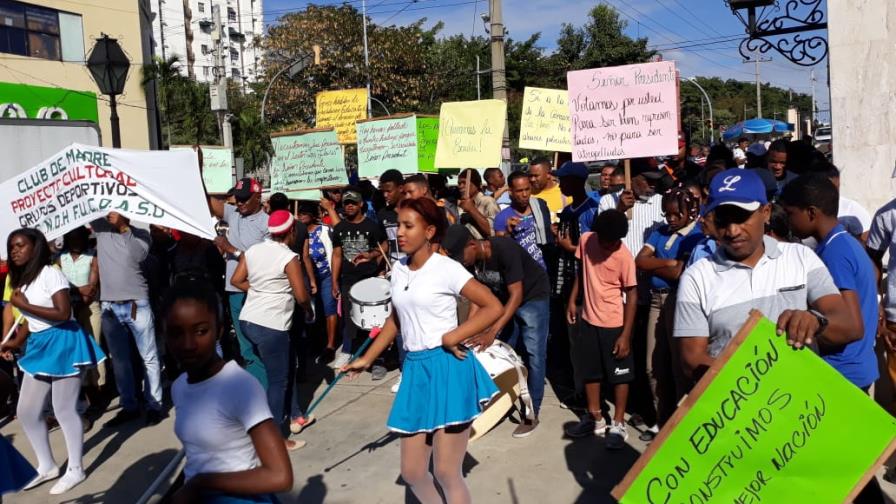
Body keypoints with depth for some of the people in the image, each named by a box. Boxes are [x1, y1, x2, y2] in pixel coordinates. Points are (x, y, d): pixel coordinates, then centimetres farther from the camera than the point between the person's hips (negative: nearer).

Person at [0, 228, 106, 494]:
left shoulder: (50, 274, -13)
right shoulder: (22, 279, 15)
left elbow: (63, 314, -22)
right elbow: (32, 319, 18)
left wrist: (24, 305, -18)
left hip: (62, 344, -9)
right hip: (38, 347, 9)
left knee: (64, 410, -1)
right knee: (26, 411, 11)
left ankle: (75, 470, 13)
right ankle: (47, 466, 26)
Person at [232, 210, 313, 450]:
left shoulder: (253, 250, 6)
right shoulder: (289, 257, -13)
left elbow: (236, 280, 11)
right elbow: (301, 296, -13)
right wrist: (309, 310, 6)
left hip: (248, 321, 8)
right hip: (271, 326, -8)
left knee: (281, 370, 23)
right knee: (277, 380, 4)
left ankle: (295, 415, 36)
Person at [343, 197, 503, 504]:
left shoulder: (446, 269, -11)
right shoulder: (399, 269, 9)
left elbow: (493, 307, -13)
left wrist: (451, 338, -17)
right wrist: (367, 359, 22)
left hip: (447, 367, -6)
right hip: (415, 368, 7)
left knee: (446, 473, -1)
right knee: (412, 472, 11)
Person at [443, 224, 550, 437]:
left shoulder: (504, 250, -35)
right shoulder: (471, 259, -16)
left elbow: (516, 295, -35)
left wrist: (492, 332, -41)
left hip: (532, 297, -6)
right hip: (503, 298, 6)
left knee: (534, 355, -6)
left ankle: (532, 412, 1)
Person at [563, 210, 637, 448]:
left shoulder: (624, 257, -19)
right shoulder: (586, 240, -6)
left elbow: (632, 295, -15)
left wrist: (626, 334, -16)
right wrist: (572, 299, 9)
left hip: (614, 324, -5)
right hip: (589, 319, 5)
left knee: (619, 375, 6)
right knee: (590, 371, 16)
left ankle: (618, 424, 19)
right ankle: (595, 418, 32)